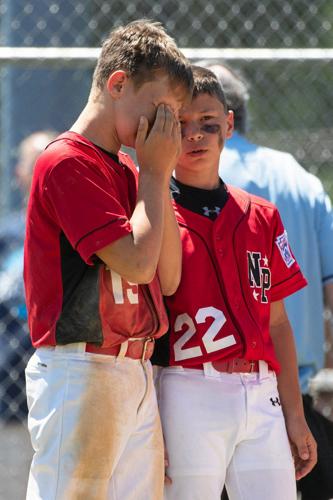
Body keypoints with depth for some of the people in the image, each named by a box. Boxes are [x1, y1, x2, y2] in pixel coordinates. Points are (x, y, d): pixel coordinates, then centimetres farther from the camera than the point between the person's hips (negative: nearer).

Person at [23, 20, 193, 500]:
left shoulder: (126, 170, 18)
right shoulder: (67, 162, -9)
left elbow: (168, 279, 13)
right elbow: (136, 262, -18)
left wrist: (160, 175, 8)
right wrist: (154, 173, -5)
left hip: (137, 376, 9)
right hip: (80, 374, -9)